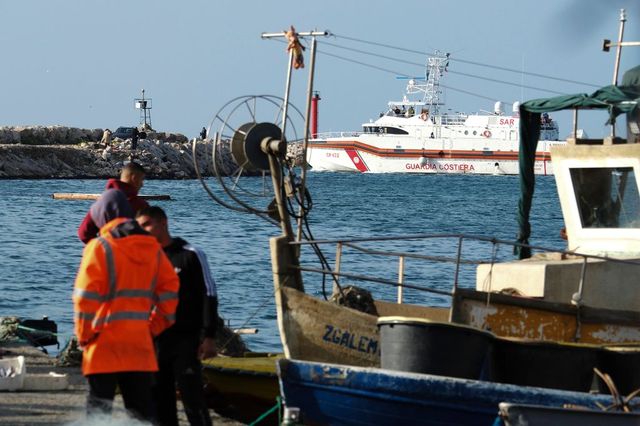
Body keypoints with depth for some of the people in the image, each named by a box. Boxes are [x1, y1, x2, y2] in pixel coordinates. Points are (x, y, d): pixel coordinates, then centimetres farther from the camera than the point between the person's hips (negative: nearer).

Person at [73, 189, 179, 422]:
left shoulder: (100, 247, -9)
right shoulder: (152, 248, 8)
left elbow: (86, 296, -12)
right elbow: (169, 290, 8)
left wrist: (83, 336, -2)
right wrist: (154, 327, 13)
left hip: (105, 343, -5)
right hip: (140, 343, 5)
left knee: (99, 406, 0)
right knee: (141, 407, 10)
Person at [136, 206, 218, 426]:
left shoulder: (190, 255, -1)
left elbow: (209, 296, -4)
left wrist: (209, 336, -12)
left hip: (185, 340, -5)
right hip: (155, 342, 5)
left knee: (192, 398, -10)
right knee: (160, 401, 6)